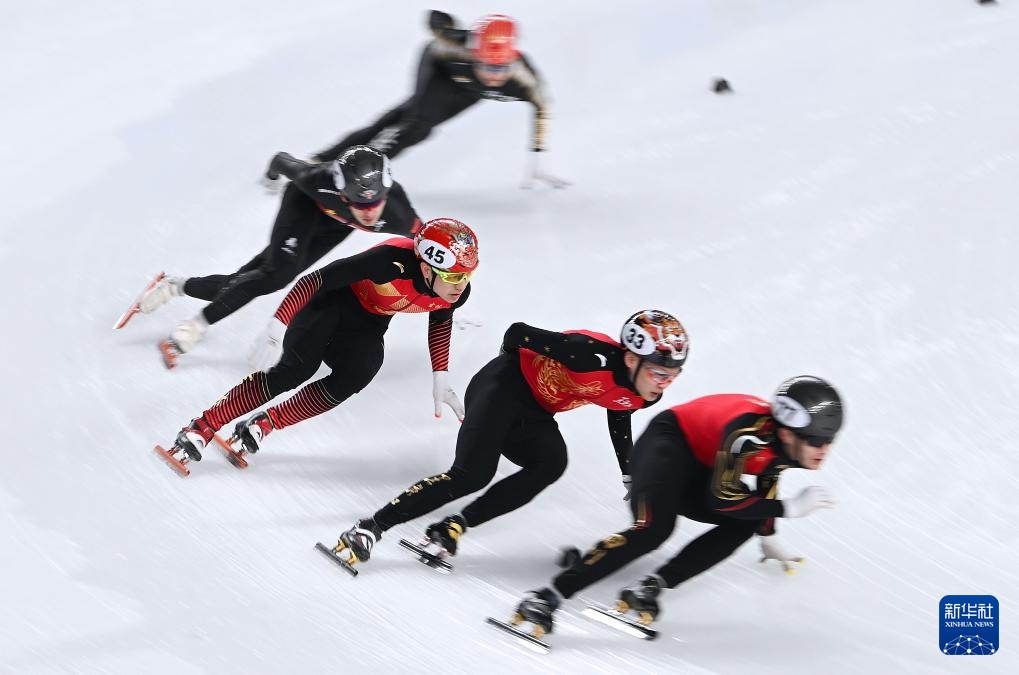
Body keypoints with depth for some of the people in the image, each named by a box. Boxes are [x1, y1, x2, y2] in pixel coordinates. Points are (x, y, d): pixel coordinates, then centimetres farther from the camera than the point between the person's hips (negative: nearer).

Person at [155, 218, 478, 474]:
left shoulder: (456, 291, -18)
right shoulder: (392, 261, -37)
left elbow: (441, 321, 8)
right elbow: (315, 280, -34)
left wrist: (440, 378, 6)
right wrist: (278, 325, -42)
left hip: (366, 327, 5)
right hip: (332, 302, -5)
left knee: (354, 376, -25)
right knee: (295, 369, -25)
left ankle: (265, 424, -14)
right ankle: (203, 426, -16)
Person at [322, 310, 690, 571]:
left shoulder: (639, 396, -7)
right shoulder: (594, 356, -33)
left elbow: (619, 421, 18)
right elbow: (518, 333, -23)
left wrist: (631, 480, 25)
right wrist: (511, 370, -3)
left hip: (534, 415, 7)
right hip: (504, 388, -7)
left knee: (551, 463, -23)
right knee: (471, 474, -22)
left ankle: (453, 527, -19)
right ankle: (369, 528, -17)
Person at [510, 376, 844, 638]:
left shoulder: (791, 443, -10)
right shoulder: (748, 434, -36)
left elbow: (765, 484, 12)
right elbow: (722, 500, -31)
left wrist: (768, 538, 25)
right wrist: (791, 507, -27)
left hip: (700, 467, 9)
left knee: (747, 520, -9)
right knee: (653, 529, -29)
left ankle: (651, 587, -13)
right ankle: (546, 599, -31)